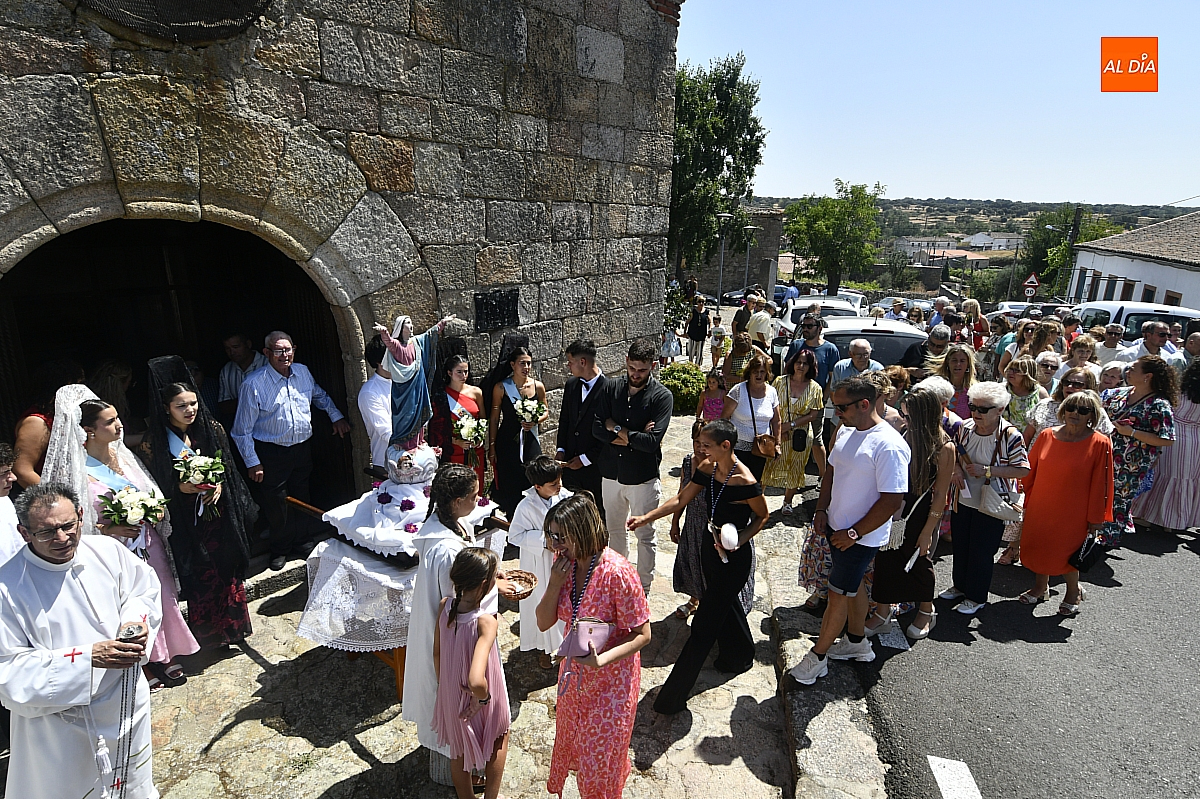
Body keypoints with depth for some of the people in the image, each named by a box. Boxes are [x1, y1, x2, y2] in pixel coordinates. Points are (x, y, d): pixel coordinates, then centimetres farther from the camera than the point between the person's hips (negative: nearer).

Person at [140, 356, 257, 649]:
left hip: (221, 513, 3)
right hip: (186, 522, -3)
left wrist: (218, 486, -9)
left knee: (229, 569, 13)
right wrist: (181, 488, -20)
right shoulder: (154, 443, -9)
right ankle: (209, 635, 26)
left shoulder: (211, 429, 0)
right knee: (200, 577, 6)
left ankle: (233, 626, 32)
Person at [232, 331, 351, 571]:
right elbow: (243, 429, -11)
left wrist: (336, 416, 14)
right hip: (271, 454, -5)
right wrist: (252, 463, -11)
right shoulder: (254, 384, -16)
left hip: (303, 449, 5)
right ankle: (281, 549, 28)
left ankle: (297, 541, 37)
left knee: (301, 499, 18)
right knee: (276, 505, 6)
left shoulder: (303, 372, 0)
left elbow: (319, 395, 22)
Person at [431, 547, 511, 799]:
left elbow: (437, 653, -2)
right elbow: (476, 681, -44)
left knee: (459, 753, 29)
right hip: (482, 706, -4)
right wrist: (483, 697, -23)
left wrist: (443, 683, 13)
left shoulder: (444, 606, -17)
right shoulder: (486, 621, -36)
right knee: (498, 741, 29)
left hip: (451, 696, 4)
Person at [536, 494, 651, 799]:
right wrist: (555, 583, -25)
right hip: (574, 672, 6)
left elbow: (642, 635, -22)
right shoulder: (564, 562, -13)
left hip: (612, 679, -6)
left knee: (601, 755, 16)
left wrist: (601, 660, -35)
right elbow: (544, 622, -8)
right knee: (572, 742, 29)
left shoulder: (617, 573, -32)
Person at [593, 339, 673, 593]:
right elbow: (597, 427, -7)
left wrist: (617, 429, -13)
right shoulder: (612, 388, -1)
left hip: (643, 477, -4)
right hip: (612, 473, 4)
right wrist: (631, 437, -18)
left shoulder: (662, 396, -13)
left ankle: (643, 587, 27)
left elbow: (652, 441, -22)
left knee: (645, 535, 10)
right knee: (615, 530, 20)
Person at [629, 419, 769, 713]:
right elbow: (681, 499, 0)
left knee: (706, 621, 1)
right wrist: (646, 518, -5)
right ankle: (738, 656, 53)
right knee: (725, 604, 26)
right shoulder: (708, 468, -7)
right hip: (711, 546, 7)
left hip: (735, 555, -7)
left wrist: (740, 541, -23)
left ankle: (674, 694, 11)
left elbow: (762, 516, -10)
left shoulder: (745, 481, -27)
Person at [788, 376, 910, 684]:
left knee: (838, 593, 3)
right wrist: (821, 510, 5)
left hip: (861, 537, -8)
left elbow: (892, 500, -25)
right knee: (853, 585, 23)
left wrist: (854, 533, -20)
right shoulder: (846, 432, 2)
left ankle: (818, 657, 19)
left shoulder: (888, 445, -25)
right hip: (837, 527, 8)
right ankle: (857, 642, 42)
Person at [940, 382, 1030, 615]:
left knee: (982, 551, 7)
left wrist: (987, 470, -24)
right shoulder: (965, 427, -3)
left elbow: (1023, 470, -18)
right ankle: (960, 586, 40)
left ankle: (976, 597, 26)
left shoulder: (1010, 436, -19)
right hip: (963, 500, 6)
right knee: (960, 545, 19)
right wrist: (956, 468, -7)